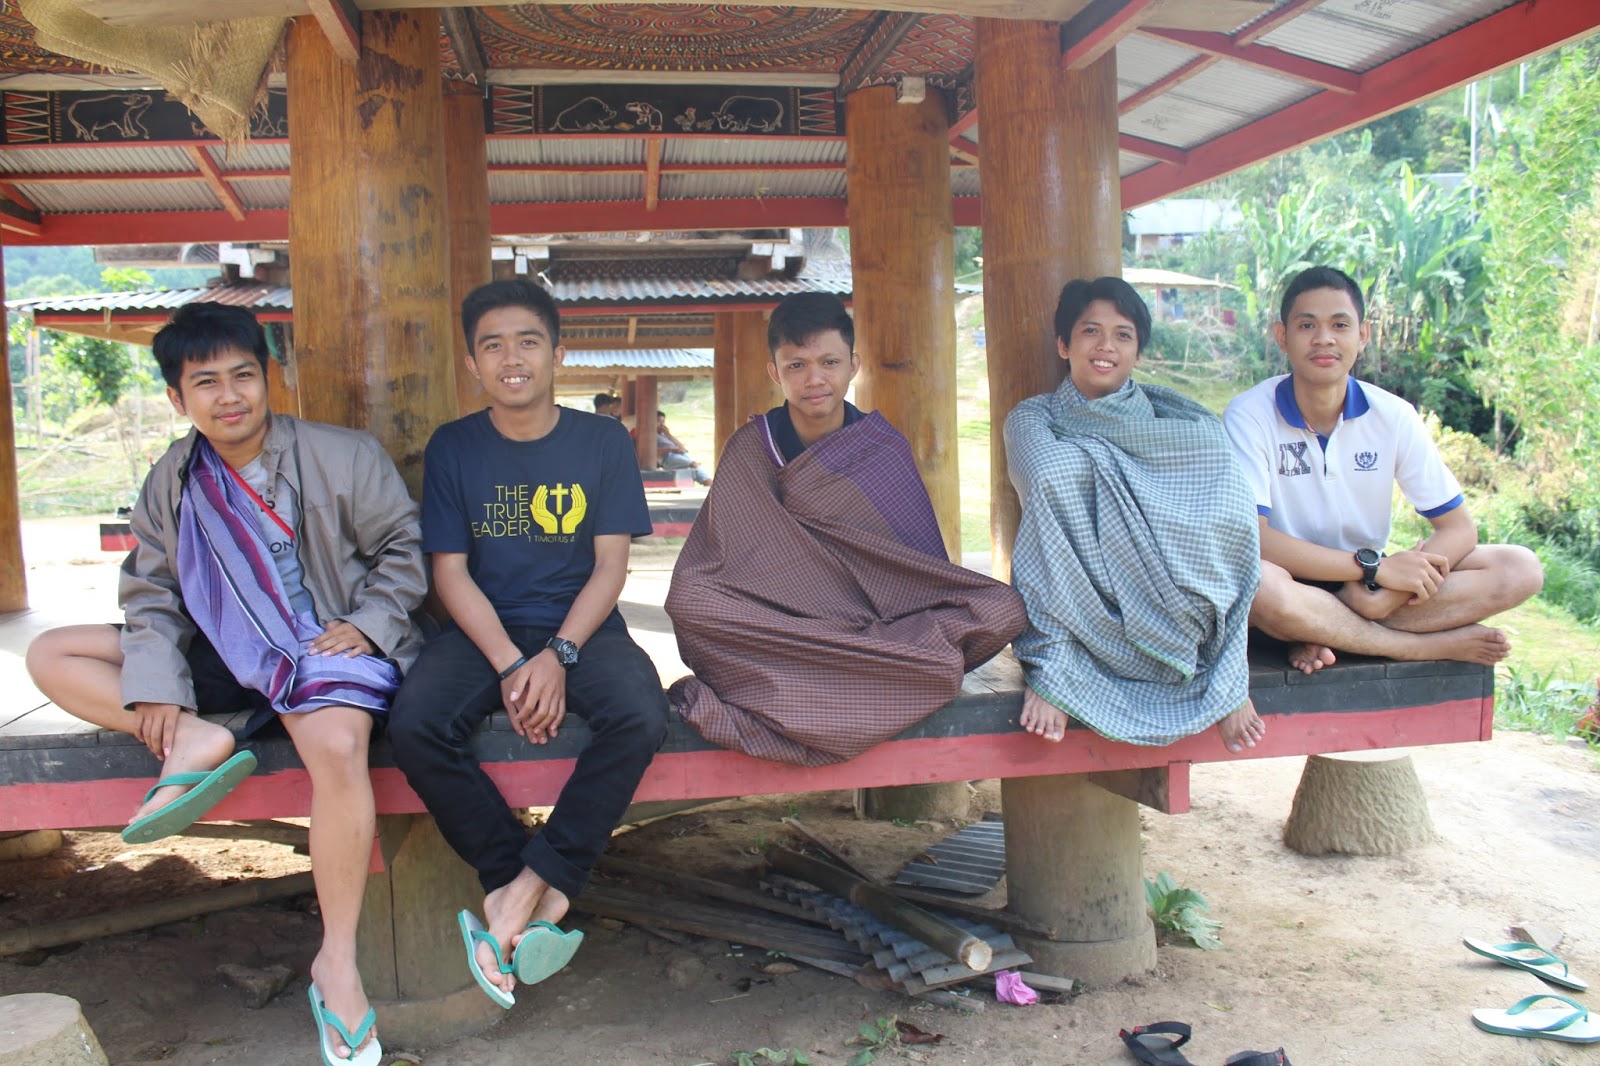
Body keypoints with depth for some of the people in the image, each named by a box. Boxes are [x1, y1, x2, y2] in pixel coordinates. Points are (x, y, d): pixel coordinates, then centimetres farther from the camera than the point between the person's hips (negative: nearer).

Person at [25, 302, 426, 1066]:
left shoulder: (343, 456, -4)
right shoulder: (170, 483, 7)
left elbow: (401, 546, 0)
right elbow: (151, 593, 6)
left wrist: (367, 624, -14)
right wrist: (157, 687, -8)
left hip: (323, 643, -5)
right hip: (222, 656, 6)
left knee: (338, 748, -38)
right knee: (49, 656, -1)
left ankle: (337, 965, -26)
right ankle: (195, 740, -22)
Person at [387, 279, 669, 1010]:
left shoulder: (602, 441, 2)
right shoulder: (453, 448, 4)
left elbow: (610, 566, -2)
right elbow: (450, 573, -1)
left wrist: (559, 655, -18)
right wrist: (511, 665, -16)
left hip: (581, 627, 0)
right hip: (484, 632, 1)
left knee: (641, 715, -32)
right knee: (413, 725, -29)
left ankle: (524, 887, -17)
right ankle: (542, 892, -14)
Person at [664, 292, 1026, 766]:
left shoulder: (883, 448, 2)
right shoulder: (752, 449, -1)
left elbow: (918, 564, 5)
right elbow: (726, 560, -10)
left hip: (879, 623, 3)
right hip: (781, 624, -2)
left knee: (1002, 610, -27)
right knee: (688, 601, -32)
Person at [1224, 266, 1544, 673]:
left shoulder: (1393, 416, -2)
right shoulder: (1249, 416, -13)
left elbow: (1459, 528, -3)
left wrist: (1388, 588, -23)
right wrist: (1375, 566, -26)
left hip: (1370, 586, 5)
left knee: (1522, 568, -13)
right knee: (1259, 584, -40)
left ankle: (1326, 634, -22)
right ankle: (1432, 645, -17)